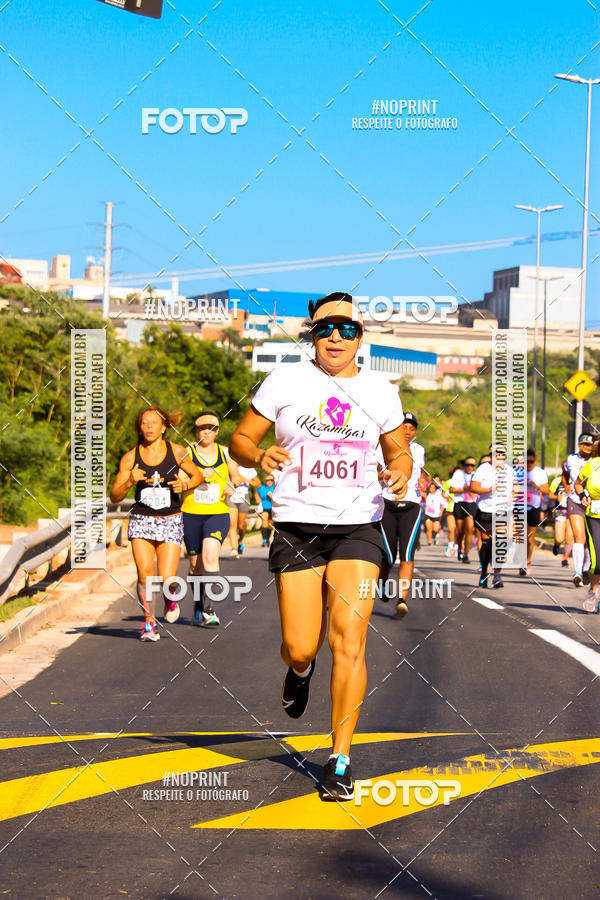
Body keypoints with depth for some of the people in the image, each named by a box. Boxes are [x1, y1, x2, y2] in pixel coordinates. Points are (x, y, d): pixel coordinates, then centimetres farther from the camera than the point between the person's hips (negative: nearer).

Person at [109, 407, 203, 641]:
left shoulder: (177, 452, -2)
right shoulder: (130, 458, -2)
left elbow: (197, 475, 13)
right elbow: (115, 496, 1)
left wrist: (185, 484, -8)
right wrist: (130, 482, -18)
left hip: (170, 521, -1)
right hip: (141, 519, 1)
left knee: (166, 579, -10)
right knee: (145, 575, -11)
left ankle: (170, 599, 26)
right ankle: (149, 622, 8)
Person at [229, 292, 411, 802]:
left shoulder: (380, 391, 7)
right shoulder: (285, 381, 2)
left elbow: (398, 450, 20)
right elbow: (241, 440, 6)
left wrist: (400, 471, -4)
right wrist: (259, 456, -17)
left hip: (358, 528, 1)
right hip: (297, 526, 0)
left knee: (348, 642, -11)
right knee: (300, 648, -4)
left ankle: (341, 760, -1)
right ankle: (300, 671, 37)